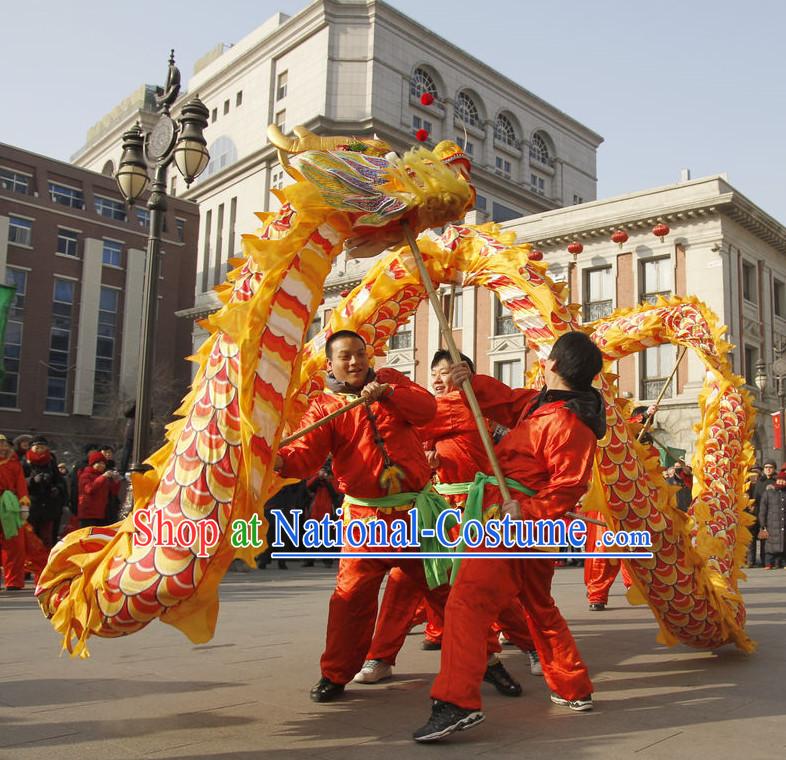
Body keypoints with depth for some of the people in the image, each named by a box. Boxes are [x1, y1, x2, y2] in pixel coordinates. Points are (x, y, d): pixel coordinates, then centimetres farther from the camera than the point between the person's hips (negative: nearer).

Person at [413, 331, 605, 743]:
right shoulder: (544, 401, 10)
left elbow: (570, 485, -23)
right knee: (540, 608, 24)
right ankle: (574, 689, 36)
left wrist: (528, 510, -30)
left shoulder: (565, 422, -20)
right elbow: (508, 402, 17)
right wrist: (473, 382, 2)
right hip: (535, 530, 11)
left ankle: (457, 702, -21)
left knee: (466, 603, -16)